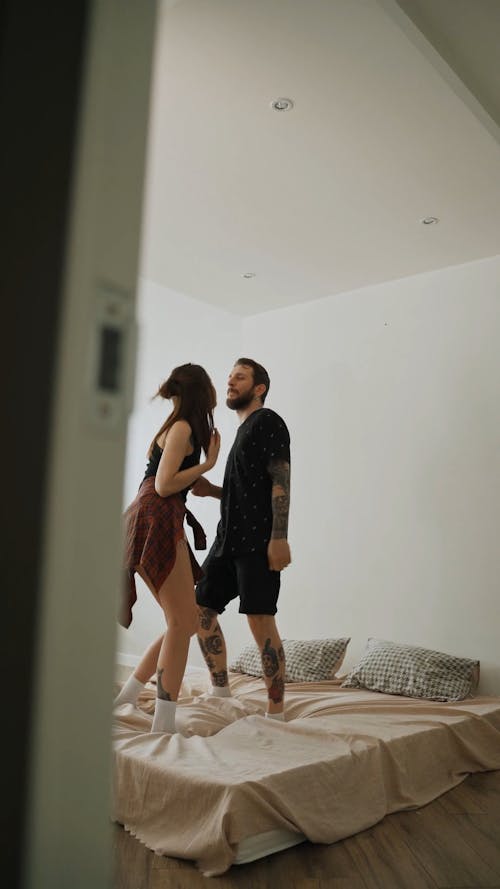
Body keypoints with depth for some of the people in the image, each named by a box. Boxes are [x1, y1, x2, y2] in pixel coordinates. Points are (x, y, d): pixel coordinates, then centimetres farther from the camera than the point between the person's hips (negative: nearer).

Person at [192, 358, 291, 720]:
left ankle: (276, 712, -1)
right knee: (202, 610, 9)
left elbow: (281, 482, -13)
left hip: (258, 539, -9)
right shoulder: (243, 430, 23)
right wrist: (212, 490, 10)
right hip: (230, 537, 10)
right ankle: (221, 696, 19)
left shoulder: (268, 421, -3)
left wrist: (279, 537, -22)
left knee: (261, 621, -9)